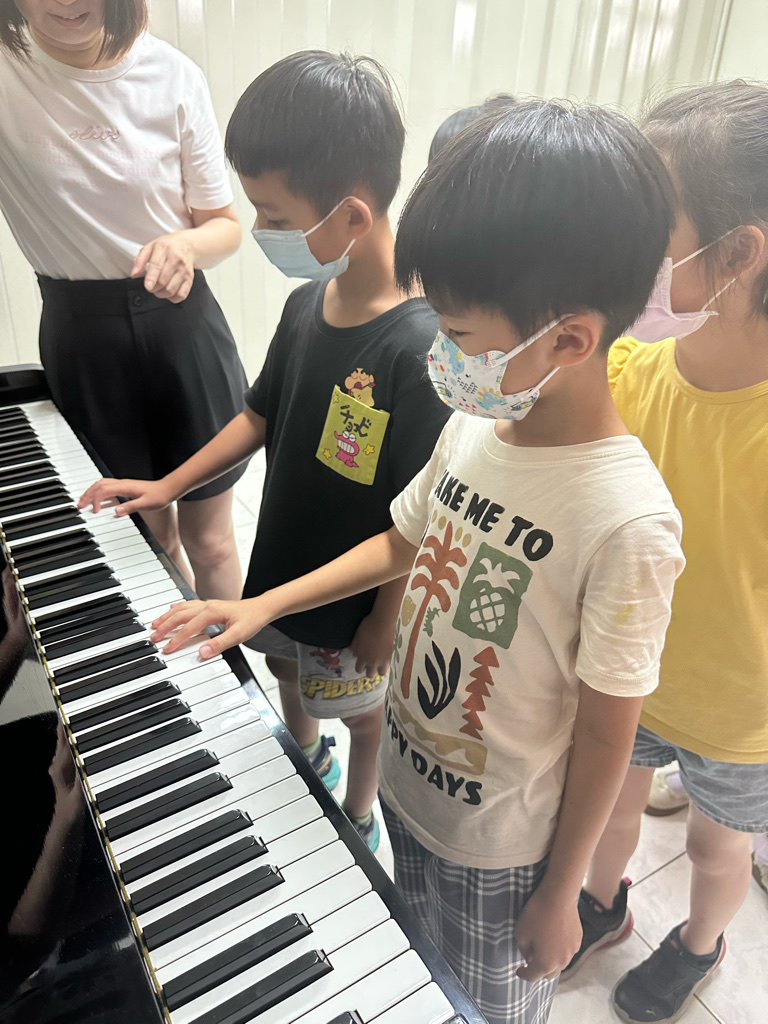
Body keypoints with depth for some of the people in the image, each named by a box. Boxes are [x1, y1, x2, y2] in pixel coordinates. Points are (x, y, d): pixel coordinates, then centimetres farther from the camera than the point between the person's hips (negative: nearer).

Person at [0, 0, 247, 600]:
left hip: (182, 323, 0)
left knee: (208, 541, 9)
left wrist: (187, 244, -21)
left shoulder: (172, 76, -6)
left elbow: (225, 224, -1)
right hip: (80, 333, 0)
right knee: (149, 536, 16)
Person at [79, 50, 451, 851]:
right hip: (283, 562, 7)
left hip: (358, 597, -7)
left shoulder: (417, 346, -32)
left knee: (360, 706, 20)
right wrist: (168, 486, 6)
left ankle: (357, 814, 52)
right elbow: (261, 415, 6)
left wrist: (384, 625, -16)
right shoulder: (306, 303, -8)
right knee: (285, 665, 30)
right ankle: (306, 759, 63)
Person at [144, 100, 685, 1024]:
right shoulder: (474, 425, -13)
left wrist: (560, 893, -8)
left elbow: (606, 735, -21)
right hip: (404, 775, 6)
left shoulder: (628, 523, -33)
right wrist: (263, 605, -1)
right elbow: (402, 543, 4)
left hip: (499, 848, -5)